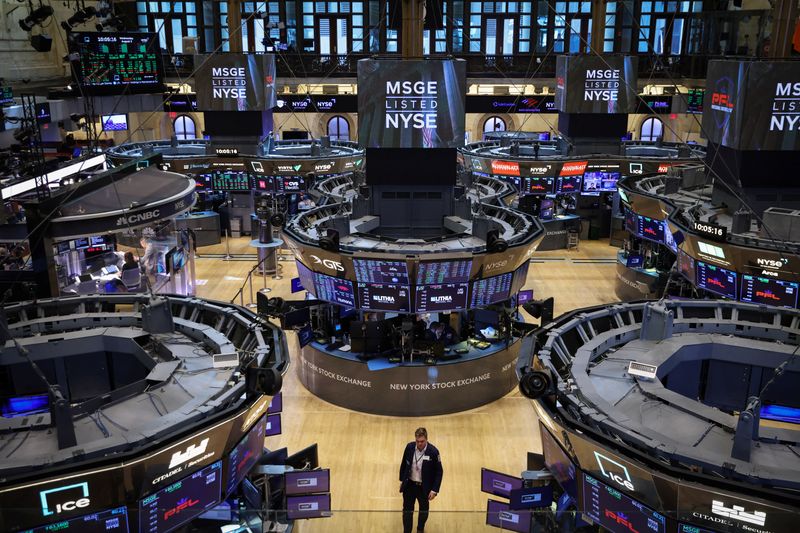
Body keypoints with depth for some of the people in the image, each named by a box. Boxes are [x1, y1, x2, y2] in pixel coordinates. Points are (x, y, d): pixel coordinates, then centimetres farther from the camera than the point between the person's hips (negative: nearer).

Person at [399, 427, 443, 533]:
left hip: (424, 487, -1)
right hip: (409, 485, 1)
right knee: (407, 510, 8)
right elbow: (404, 464, 4)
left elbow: (438, 472, -13)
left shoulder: (433, 452, -22)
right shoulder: (409, 447, -13)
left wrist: (435, 489, -15)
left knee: (424, 510, 21)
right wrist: (402, 480, 9)